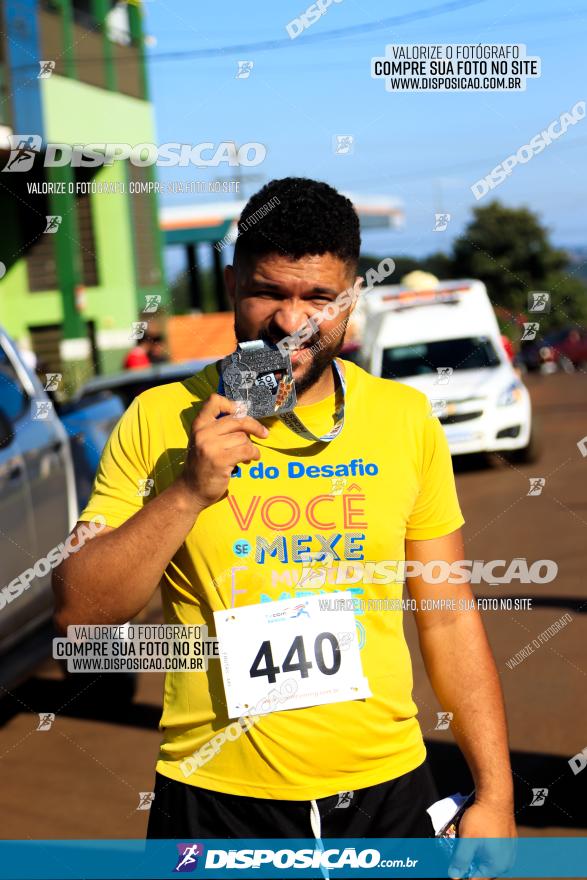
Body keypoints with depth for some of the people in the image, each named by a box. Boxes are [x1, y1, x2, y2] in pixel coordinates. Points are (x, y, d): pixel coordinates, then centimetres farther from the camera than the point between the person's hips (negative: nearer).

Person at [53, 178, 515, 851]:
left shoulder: (407, 418, -1)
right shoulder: (161, 420, -6)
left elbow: (448, 619, 4)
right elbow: (78, 611, -8)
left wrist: (494, 795, 2)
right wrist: (189, 490, -21)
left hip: (384, 793, 2)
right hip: (216, 802, -1)